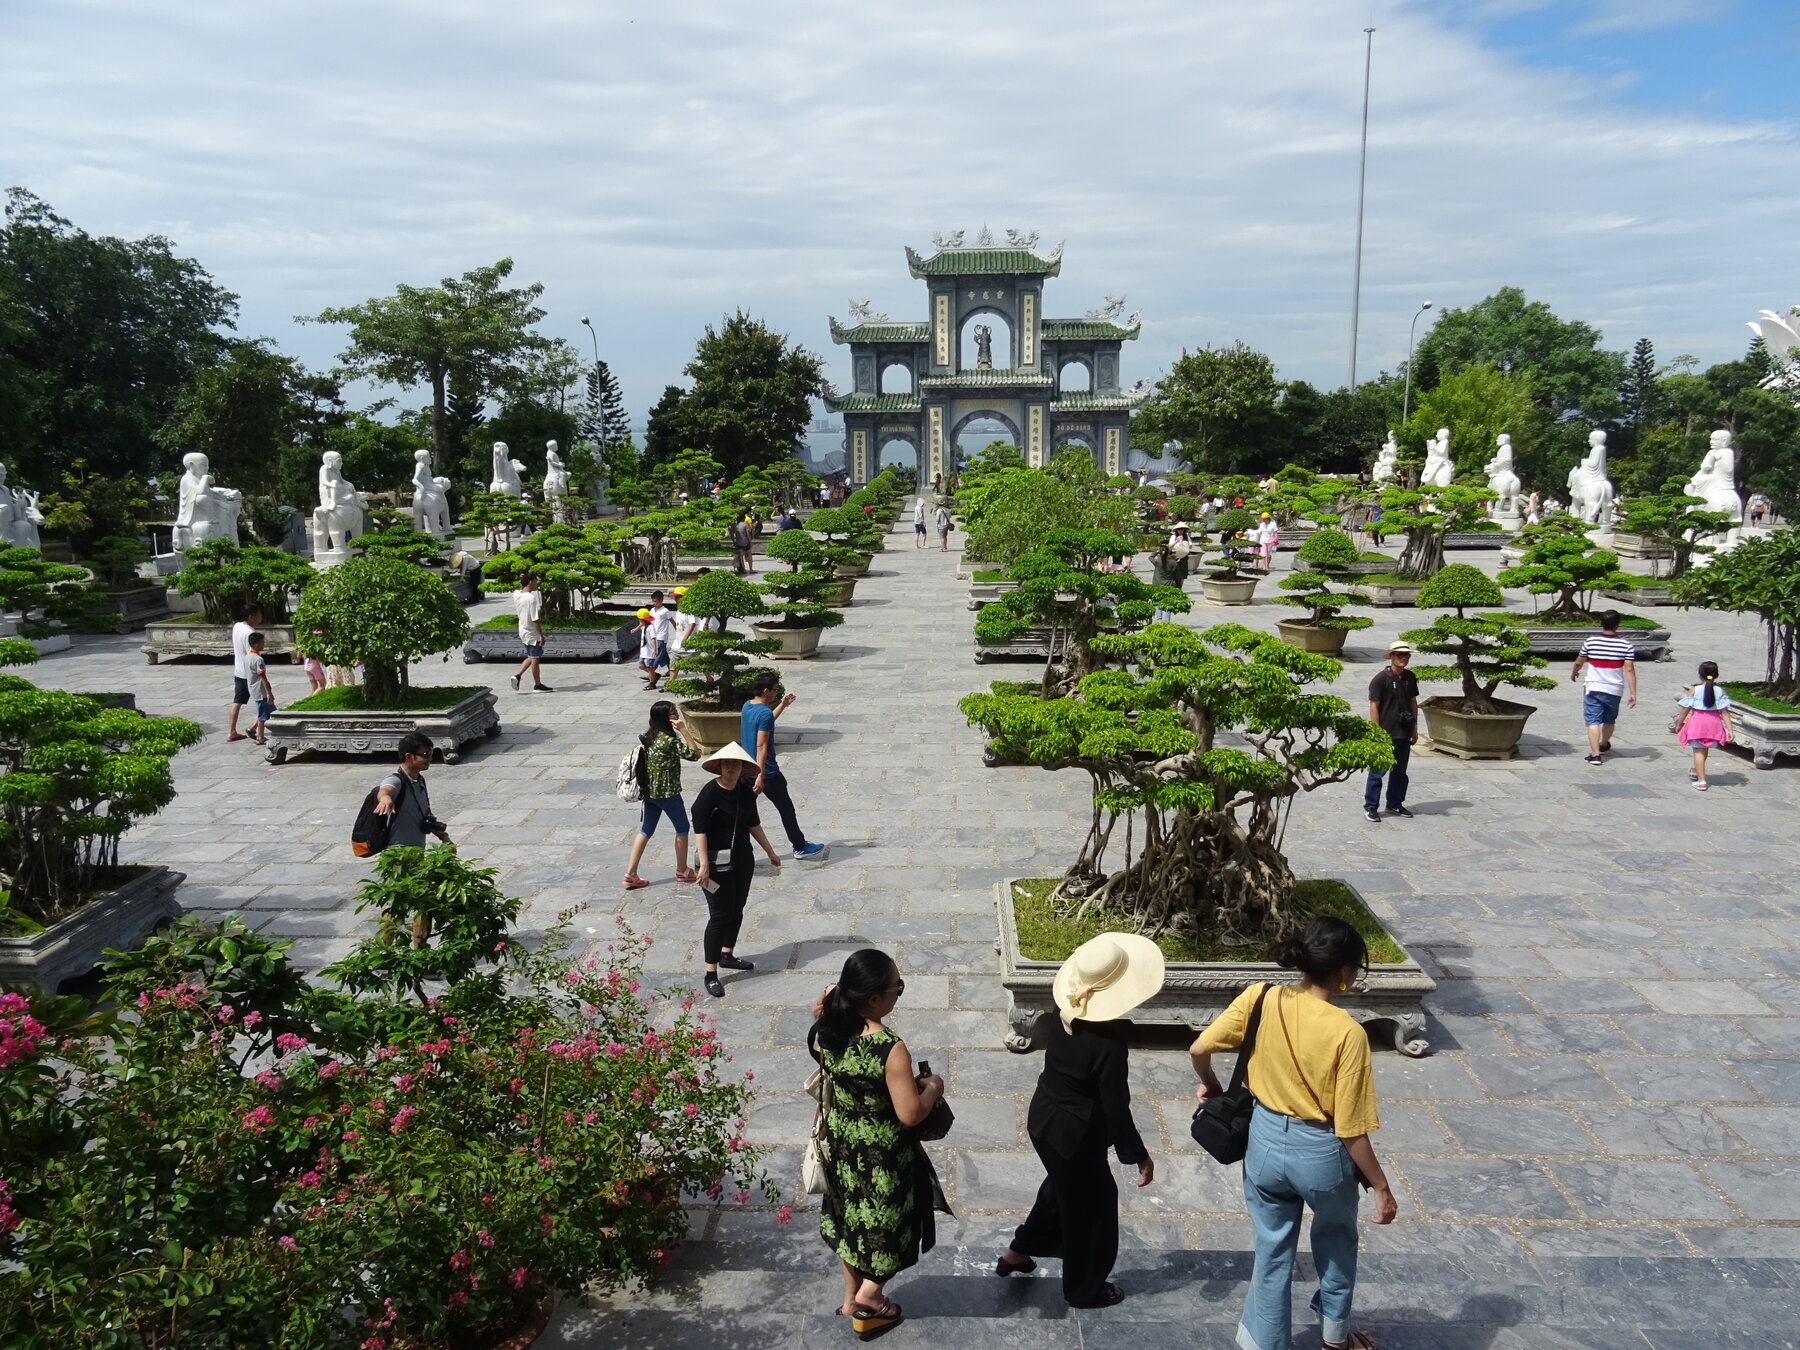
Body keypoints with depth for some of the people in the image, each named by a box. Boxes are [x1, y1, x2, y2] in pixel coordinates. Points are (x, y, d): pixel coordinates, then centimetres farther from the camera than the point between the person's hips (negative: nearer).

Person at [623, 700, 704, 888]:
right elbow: (694, 754, -21)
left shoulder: (649, 737, 4)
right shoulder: (669, 740, -22)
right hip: (667, 792, -8)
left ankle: (631, 874, 10)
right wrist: (683, 730, -21)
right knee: (682, 829, 11)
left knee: (646, 830, 13)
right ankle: (682, 871, 23)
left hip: (650, 791, 8)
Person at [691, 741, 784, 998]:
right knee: (720, 916, -5)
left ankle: (726, 955, 37)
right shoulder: (710, 793, -17)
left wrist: (770, 852, 18)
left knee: (737, 910, 17)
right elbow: (700, 831, -19)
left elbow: (753, 824, 14)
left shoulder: (746, 791, 2)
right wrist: (704, 865, -24)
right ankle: (710, 974, 2)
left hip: (743, 860, 7)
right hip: (718, 863, -7)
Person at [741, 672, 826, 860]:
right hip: (768, 773, -8)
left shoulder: (747, 707, 6)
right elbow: (761, 747, -26)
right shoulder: (764, 713, -21)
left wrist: (782, 705, 29)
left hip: (747, 771, 8)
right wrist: (761, 777, -28)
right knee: (786, 809, 7)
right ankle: (800, 848, 19)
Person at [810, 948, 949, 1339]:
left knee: (852, 1212, 27)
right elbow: (910, 1114, -27)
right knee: (888, 1219, 21)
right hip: (882, 1152, -6)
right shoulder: (891, 1049, -33)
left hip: (841, 1141, 6)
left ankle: (851, 1295, 44)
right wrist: (933, 1087, -9)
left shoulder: (829, 1030, -14)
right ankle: (868, 1295, 35)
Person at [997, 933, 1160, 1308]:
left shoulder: (1063, 1016, -9)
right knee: (1091, 1207, 16)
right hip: (1076, 1135, -7)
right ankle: (1083, 1289, 36)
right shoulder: (1108, 1042, -30)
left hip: (1043, 1118, 7)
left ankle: (1017, 1252, 45)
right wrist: (1139, 1155, -10)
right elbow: (1115, 1108, -23)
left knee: (1062, 1188, 31)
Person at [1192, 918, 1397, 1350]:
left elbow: (1199, 1049, -11)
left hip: (1266, 1142, 2)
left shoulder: (1261, 998, -14)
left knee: (1272, 1254, 21)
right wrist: (1381, 1188, -5)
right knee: (1336, 1241, 29)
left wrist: (1211, 1087, 11)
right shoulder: (1347, 1032, -24)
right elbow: (1351, 1130, -19)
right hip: (1321, 1153, -2)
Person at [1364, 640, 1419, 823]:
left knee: (1400, 771, 15)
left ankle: (1395, 804, 28)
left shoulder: (1410, 678, 7)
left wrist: (1414, 728, 15)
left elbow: (1413, 702, 16)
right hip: (1385, 733, -6)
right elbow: (1374, 706, -12)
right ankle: (1370, 808, 6)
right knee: (1378, 771, -2)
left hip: (1404, 733, 6)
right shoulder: (1381, 678, -11)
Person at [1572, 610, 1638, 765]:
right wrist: (1633, 693, -11)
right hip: (1614, 690, 1)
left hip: (1593, 688, -1)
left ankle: (1595, 754, -14)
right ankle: (1603, 745, 45)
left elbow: (1579, 662, 6)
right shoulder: (1626, 646, -9)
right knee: (1609, 720, 22)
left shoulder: (1590, 642, -7)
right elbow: (1629, 670, -13)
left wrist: (1574, 673, 28)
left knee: (1593, 721, -3)